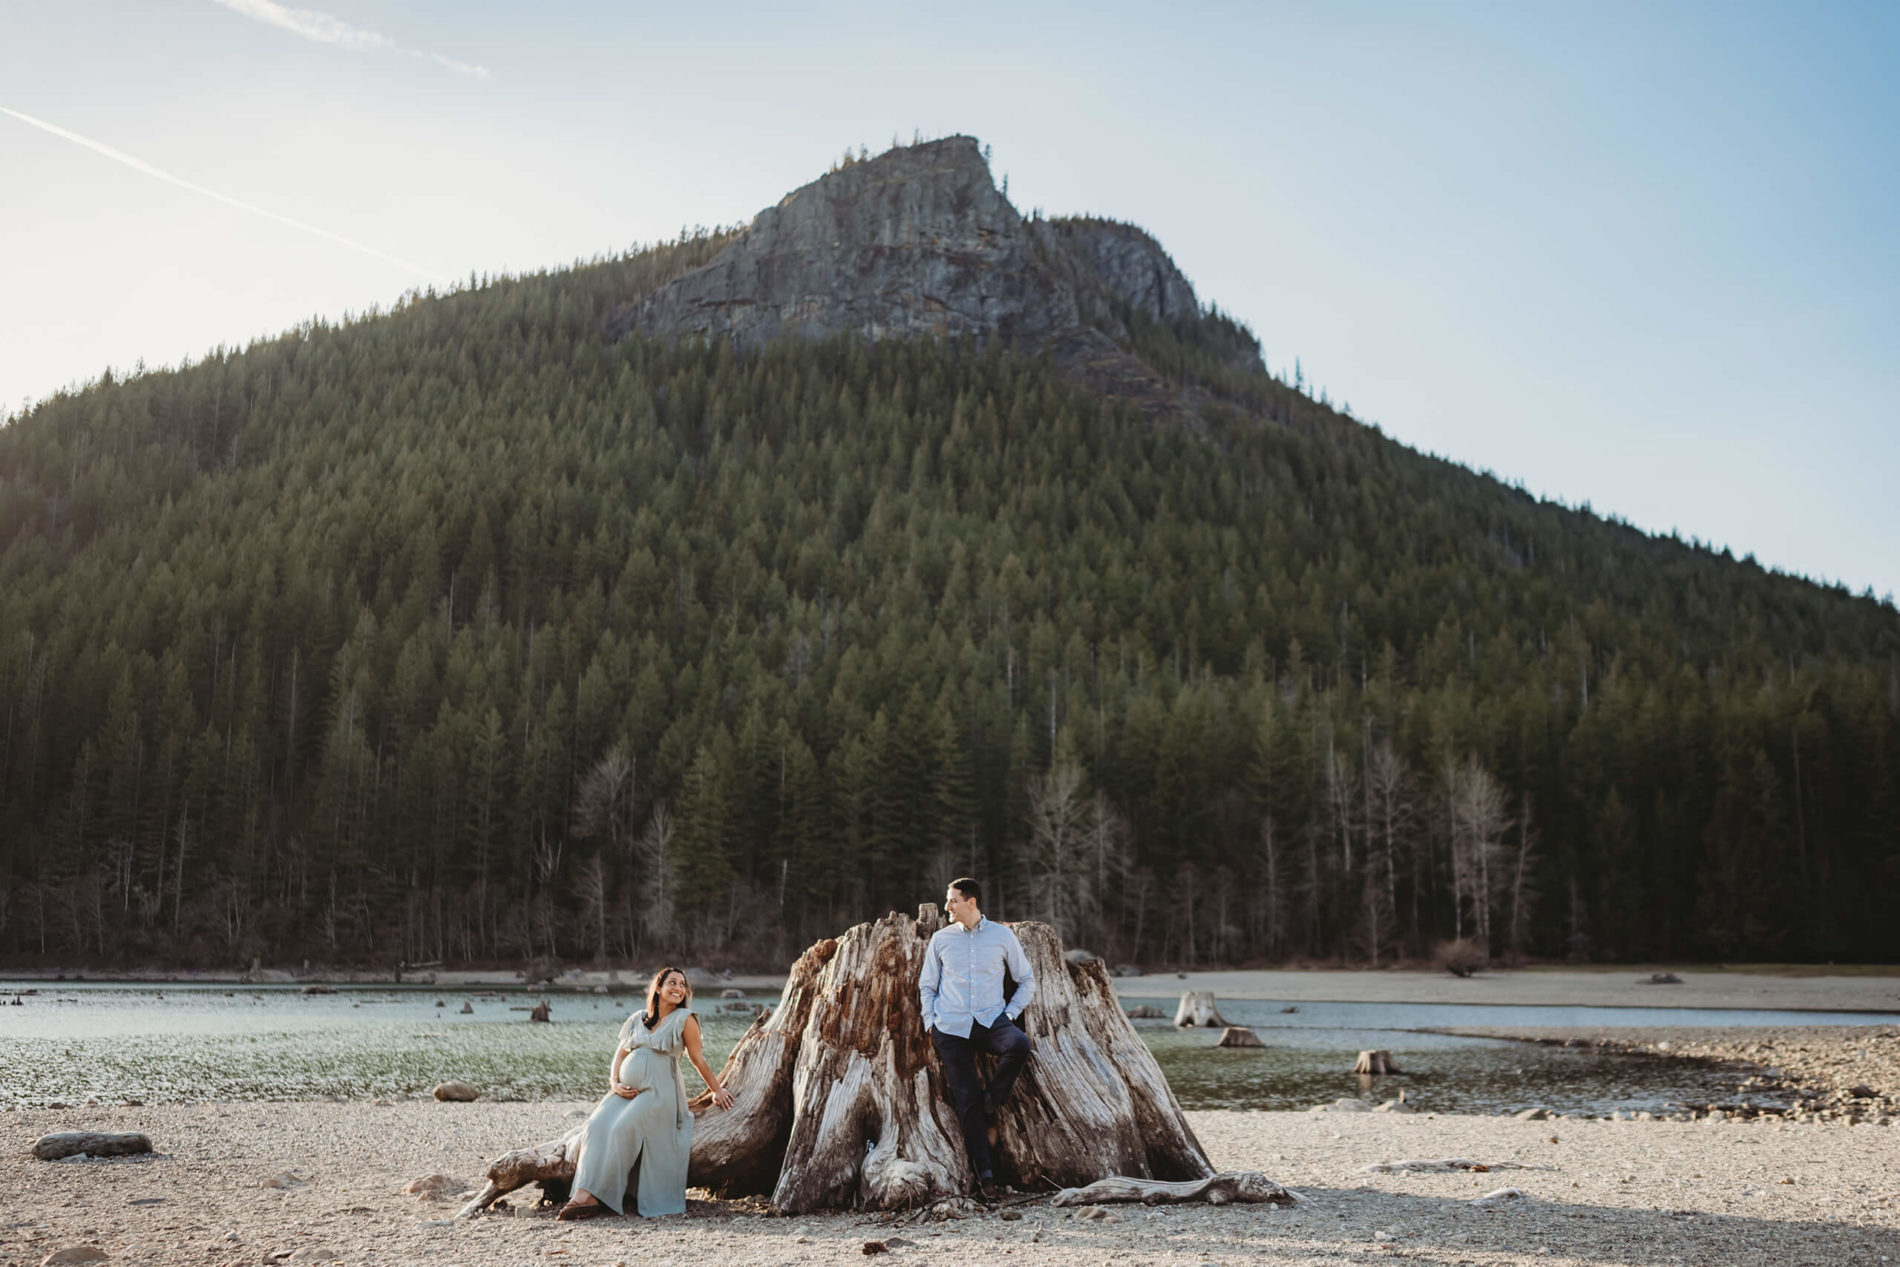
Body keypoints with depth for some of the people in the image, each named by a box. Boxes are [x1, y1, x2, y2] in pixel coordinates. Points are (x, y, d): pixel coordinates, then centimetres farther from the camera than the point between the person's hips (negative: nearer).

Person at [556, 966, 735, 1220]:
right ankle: (584, 1195, -28)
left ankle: (593, 1195, -26)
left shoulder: (685, 1019, 5)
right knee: (597, 1127, -20)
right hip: (626, 1091, 5)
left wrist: (717, 1090, 14)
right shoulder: (637, 1020, 18)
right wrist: (615, 1083, 1)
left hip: (659, 1091, -5)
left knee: (622, 1130, -27)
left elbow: (697, 1059, 11)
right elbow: (620, 1053, 18)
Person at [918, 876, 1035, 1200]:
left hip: (991, 1021, -1)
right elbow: (926, 985, 17)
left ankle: (991, 1106, -10)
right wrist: (929, 1023, 5)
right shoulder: (940, 939, 9)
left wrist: (1010, 1014, 0)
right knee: (965, 1100, -6)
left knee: (1019, 1044, -33)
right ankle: (985, 1173, 2)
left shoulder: (1002, 936, 5)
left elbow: (1027, 981, 12)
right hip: (951, 1028, 1)